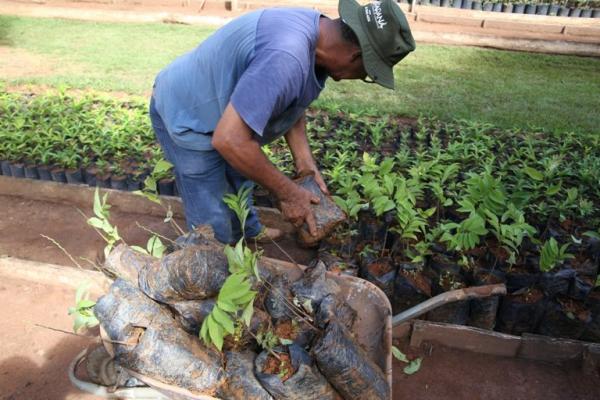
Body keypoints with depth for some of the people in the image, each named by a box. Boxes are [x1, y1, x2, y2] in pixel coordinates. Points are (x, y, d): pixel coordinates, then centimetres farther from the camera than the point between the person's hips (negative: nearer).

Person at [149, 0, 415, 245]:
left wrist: (304, 161, -4)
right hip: (186, 116, -9)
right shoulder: (285, 59, -39)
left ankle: (250, 232, 54)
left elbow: (291, 102, 5)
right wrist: (288, 193, -28)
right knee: (214, 223, -2)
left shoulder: (316, 31, -7)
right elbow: (229, 140, -39)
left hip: (215, 103, 10)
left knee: (237, 179, 29)